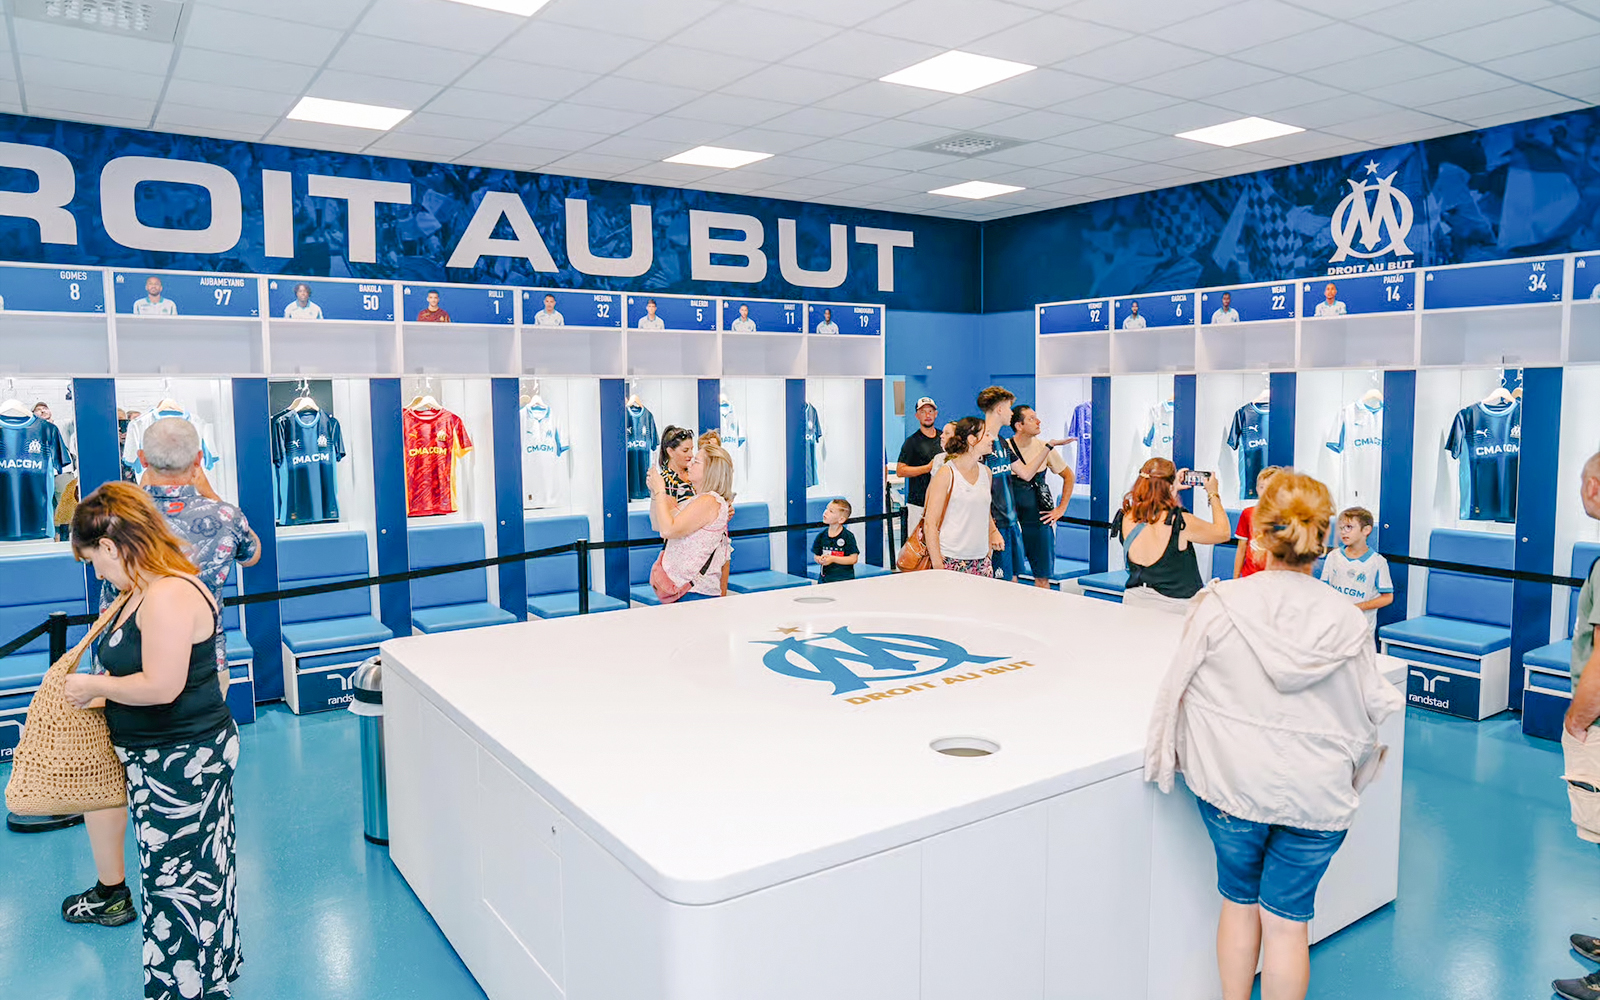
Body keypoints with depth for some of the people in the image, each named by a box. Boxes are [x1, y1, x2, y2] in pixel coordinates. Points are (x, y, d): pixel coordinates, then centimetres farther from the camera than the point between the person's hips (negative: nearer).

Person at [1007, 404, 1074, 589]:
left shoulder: (1044, 447, 5)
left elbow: (1068, 475, 15)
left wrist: (1061, 508, 10)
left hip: (1040, 520, 3)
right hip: (1012, 521, -3)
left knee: (1042, 578, 6)